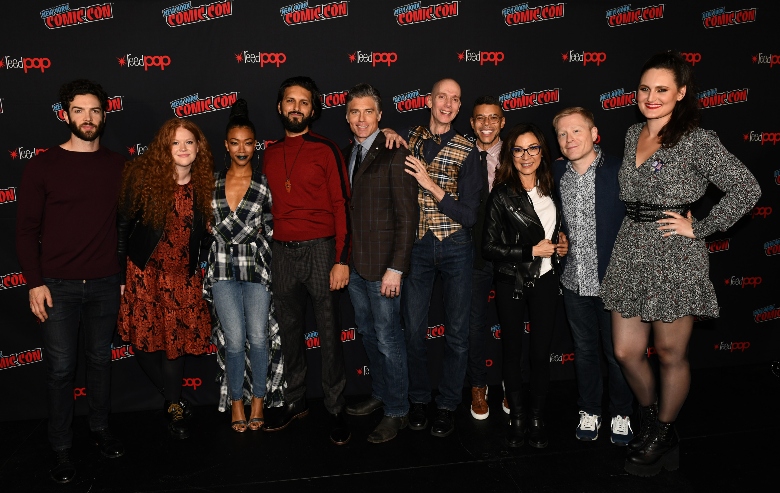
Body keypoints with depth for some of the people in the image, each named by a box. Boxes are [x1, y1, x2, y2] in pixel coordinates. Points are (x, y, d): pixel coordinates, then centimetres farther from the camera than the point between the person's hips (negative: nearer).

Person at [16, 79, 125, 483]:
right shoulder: (42, 166, -2)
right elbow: (27, 229, -2)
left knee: (100, 360, 14)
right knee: (61, 368, 4)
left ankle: (101, 429, 31)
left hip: (105, 284, 2)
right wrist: (35, 282, -8)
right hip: (58, 286, -2)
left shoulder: (118, 166, 5)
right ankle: (61, 448, 20)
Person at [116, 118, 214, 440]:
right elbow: (124, 226, -4)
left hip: (183, 277, 2)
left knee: (175, 341, 4)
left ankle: (175, 408, 20)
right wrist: (120, 275, -4)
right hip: (143, 272, -1)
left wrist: (213, 232, -7)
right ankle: (173, 399, 23)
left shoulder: (203, 186, 1)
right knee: (144, 340, 3)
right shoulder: (144, 177, -8)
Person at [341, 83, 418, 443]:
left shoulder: (395, 155, -12)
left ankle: (397, 412, 17)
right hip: (353, 263, 8)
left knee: (388, 339, 1)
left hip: (382, 265, -7)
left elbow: (407, 217, -14)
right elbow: (345, 208, 13)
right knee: (368, 333, 19)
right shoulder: (345, 154, 11)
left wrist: (396, 268, -18)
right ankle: (380, 394, 37)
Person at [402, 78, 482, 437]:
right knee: (414, 329, 7)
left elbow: (469, 215, -9)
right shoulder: (410, 138, 4)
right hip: (417, 246, 2)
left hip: (455, 247, -1)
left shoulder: (466, 151, -4)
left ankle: (447, 405, 24)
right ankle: (419, 399, 27)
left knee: (456, 332, 6)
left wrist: (431, 184, -19)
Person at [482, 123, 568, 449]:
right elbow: (489, 247, -12)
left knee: (541, 351, 7)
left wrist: (560, 243, 2)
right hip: (511, 283, -3)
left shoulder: (551, 189, 5)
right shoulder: (501, 195, -10)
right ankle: (517, 416, 27)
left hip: (545, 280, 3)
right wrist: (532, 251, -16)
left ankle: (538, 418, 24)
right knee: (512, 351, 10)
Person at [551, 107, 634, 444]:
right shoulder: (557, 173, 1)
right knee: (584, 351, 17)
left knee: (617, 352, 11)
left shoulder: (619, 171, -12)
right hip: (574, 282, 4)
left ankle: (621, 415, 31)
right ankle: (589, 412, 34)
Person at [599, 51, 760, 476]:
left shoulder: (697, 141, -9)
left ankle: (662, 437, 29)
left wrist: (697, 228, -11)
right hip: (630, 254, 6)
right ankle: (650, 421, 36)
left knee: (671, 355, 8)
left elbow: (746, 189, -12)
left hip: (674, 259, -6)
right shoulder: (633, 135, 11)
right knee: (626, 353, 9)